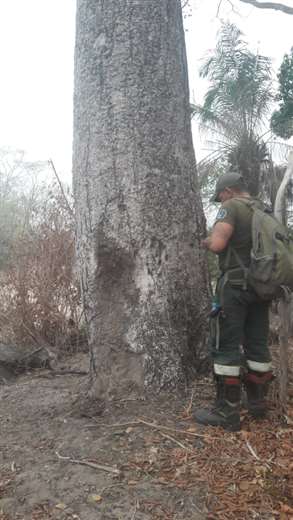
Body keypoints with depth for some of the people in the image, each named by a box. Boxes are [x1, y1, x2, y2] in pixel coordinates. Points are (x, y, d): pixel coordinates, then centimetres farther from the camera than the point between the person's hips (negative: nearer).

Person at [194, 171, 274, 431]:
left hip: (235, 285, -8)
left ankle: (227, 412, 1)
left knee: (226, 347, -3)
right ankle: (258, 402, 24)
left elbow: (217, 244, -21)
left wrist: (205, 241, 0)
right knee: (258, 345, 13)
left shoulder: (232, 206, -8)